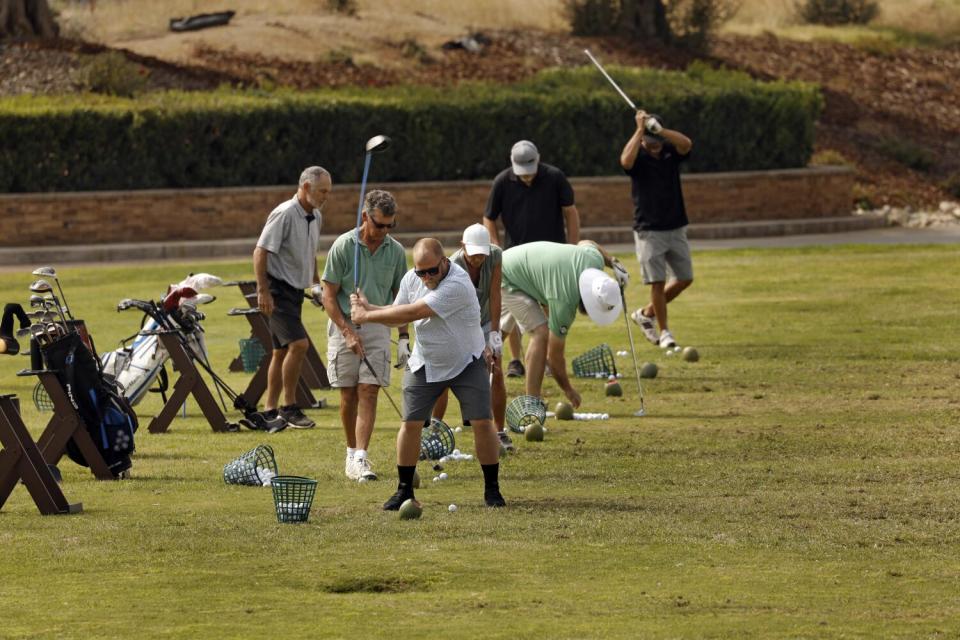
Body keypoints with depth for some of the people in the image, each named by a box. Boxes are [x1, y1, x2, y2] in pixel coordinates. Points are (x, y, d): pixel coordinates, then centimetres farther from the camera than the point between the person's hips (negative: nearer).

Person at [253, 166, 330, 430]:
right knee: (299, 343, -19)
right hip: (278, 289, -9)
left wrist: (316, 283, 19)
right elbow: (260, 252, -19)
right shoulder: (284, 214, -17)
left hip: (295, 290, 9)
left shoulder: (315, 217, 11)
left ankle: (270, 411, 17)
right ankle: (289, 407, -12)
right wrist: (263, 291, -22)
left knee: (282, 351, 11)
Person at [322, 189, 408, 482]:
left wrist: (404, 338, 7)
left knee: (369, 392, -9)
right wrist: (348, 332, -14)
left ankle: (361, 458, -15)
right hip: (344, 325, -1)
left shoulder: (396, 251, 1)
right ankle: (351, 453, 19)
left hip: (378, 326, 2)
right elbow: (329, 296, -6)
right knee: (348, 395, 3)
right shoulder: (343, 246, -9)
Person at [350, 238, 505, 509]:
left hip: (467, 364, -5)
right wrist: (367, 308, -13)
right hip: (424, 363, 5)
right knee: (410, 423, -3)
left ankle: (492, 488, 5)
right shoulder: (411, 279, -7)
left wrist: (367, 316, -24)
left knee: (482, 422, -10)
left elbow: (412, 313, -32)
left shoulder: (457, 285, -30)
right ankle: (404, 490, 7)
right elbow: (398, 315, 6)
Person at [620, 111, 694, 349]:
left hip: (676, 228, 4)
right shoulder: (638, 156, -5)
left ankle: (647, 313, 24)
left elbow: (686, 144, -19)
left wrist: (659, 130, -32)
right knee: (657, 281, -5)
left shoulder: (671, 152, 3)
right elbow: (626, 161, -30)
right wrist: (640, 130, -25)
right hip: (649, 230, -4)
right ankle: (664, 332, 5)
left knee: (685, 278, 7)